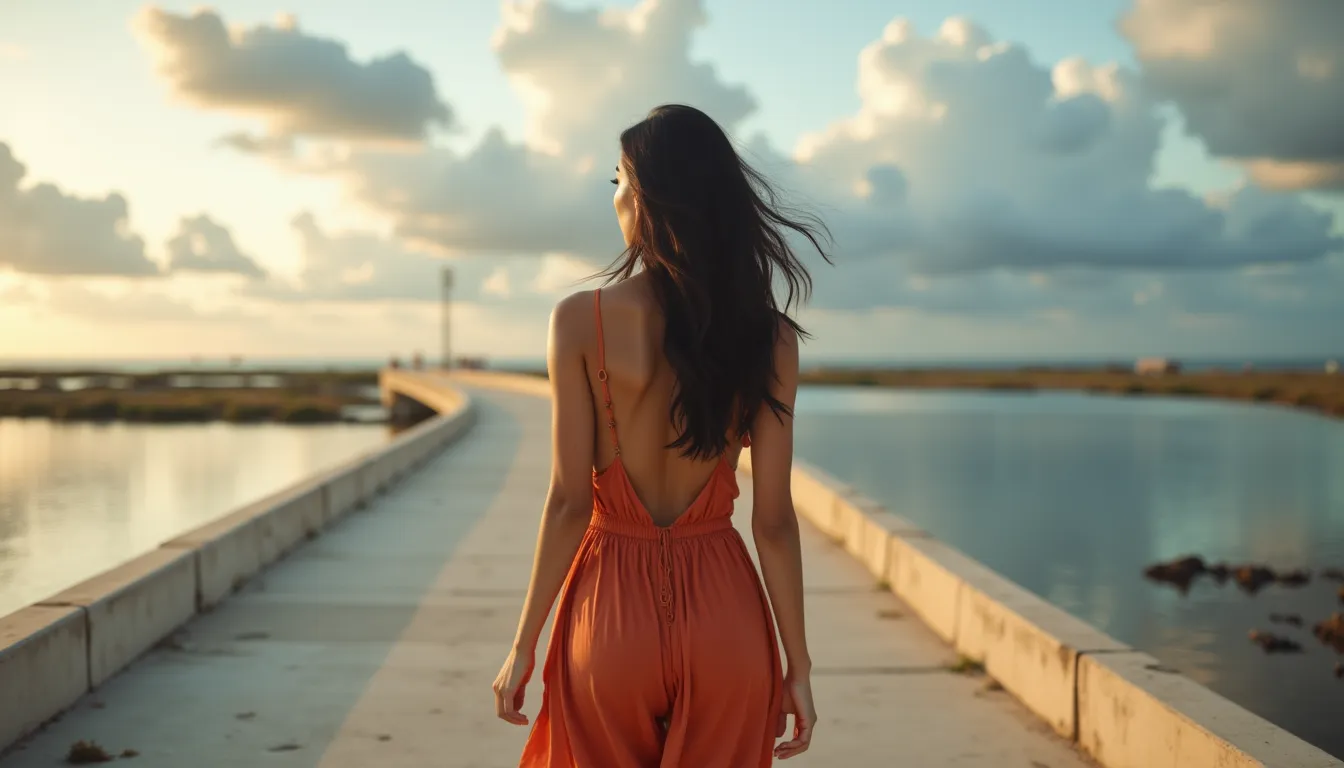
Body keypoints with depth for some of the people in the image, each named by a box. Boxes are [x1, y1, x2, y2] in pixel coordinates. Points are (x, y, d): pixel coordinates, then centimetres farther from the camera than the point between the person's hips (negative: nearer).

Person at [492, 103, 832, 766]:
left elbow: (570, 501, -10)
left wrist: (524, 644, 0)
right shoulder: (768, 335, -5)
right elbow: (774, 519, -6)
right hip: (725, 613, 1)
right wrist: (798, 664, 3)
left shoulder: (580, 321, -10)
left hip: (612, 612, -1)